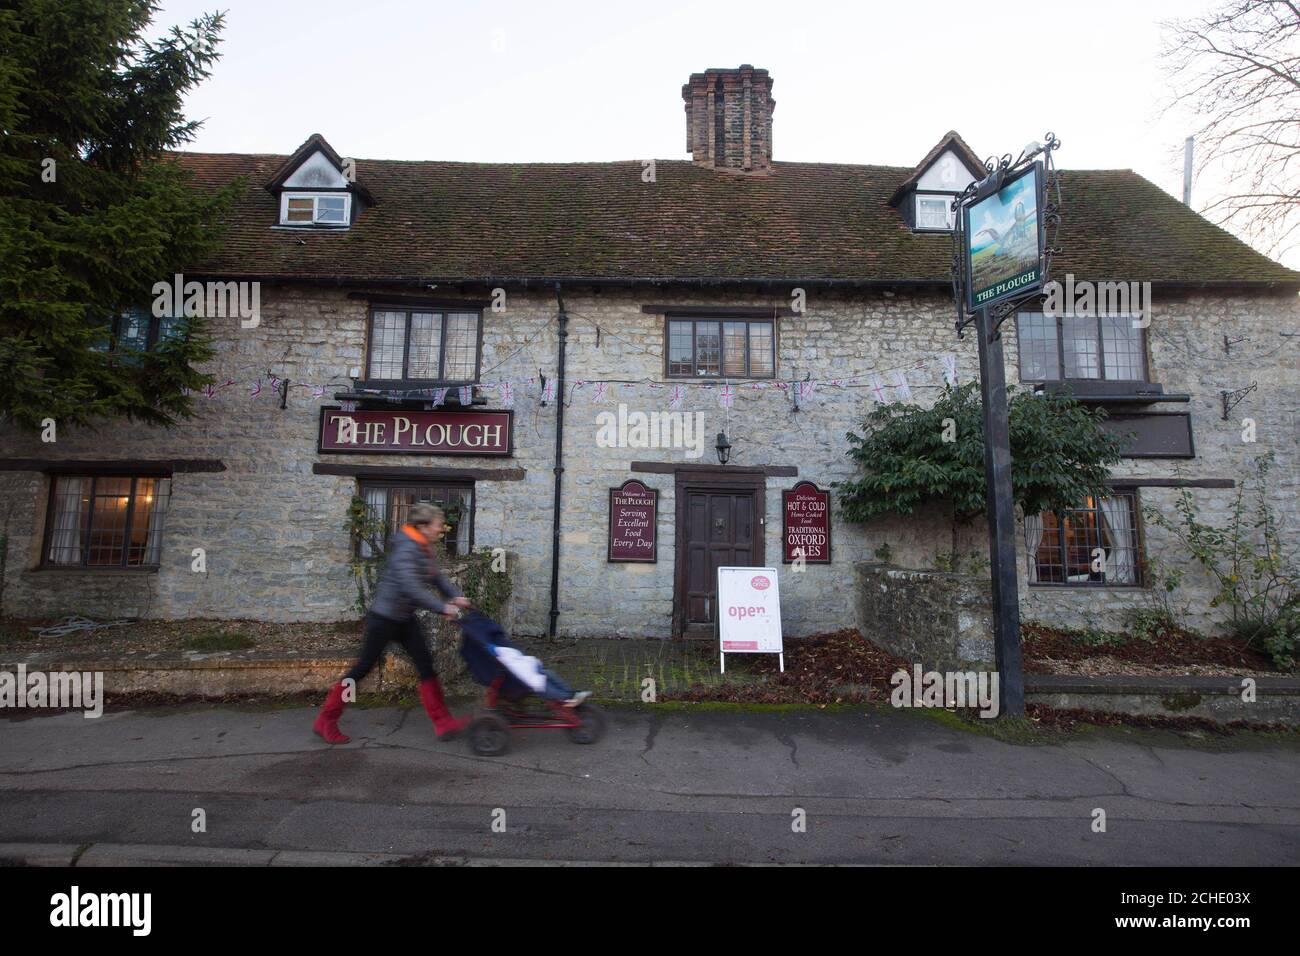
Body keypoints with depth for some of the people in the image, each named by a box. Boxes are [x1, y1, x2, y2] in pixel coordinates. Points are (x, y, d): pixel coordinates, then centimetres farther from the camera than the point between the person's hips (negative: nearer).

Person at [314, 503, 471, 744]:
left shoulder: (423, 549, 4)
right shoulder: (406, 549, -24)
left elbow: (436, 576, 10)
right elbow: (410, 586, -35)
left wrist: (456, 595, -6)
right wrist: (441, 608, -33)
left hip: (404, 619, 9)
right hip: (384, 617, -9)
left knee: (425, 664, 1)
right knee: (363, 667, 3)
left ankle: (443, 722, 3)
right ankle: (326, 721, 21)